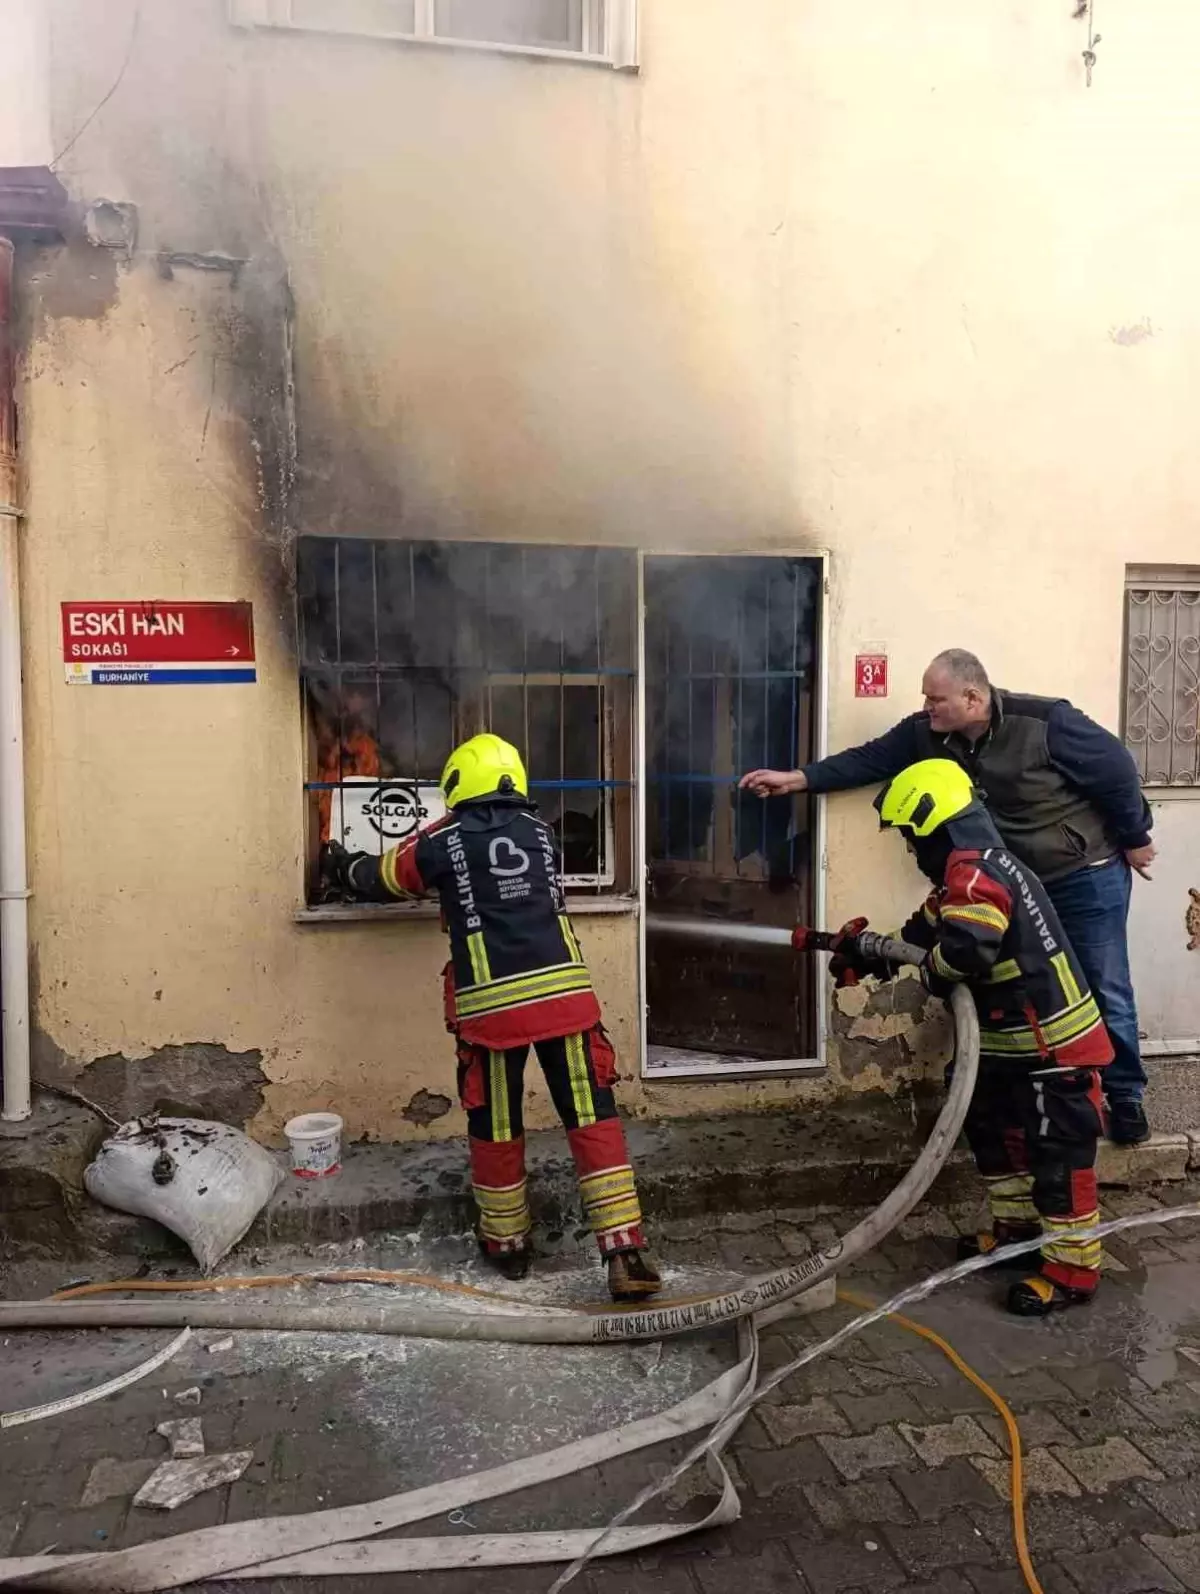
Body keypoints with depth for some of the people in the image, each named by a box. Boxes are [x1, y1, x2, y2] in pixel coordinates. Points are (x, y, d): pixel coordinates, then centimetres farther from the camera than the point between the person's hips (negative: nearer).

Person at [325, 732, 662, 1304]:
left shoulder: (444, 840, 4)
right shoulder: (540, 831, 14)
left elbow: (382, 879, 21)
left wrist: (345, 863, 45)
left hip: (492, 1005, -2)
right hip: (563, 993, 2)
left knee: (496, 1128, 15)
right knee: (593, 1119, 4)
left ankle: (506, 1244, 31)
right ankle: (626, 1255, 2)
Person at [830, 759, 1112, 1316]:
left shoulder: (973, 870, -23)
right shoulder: (970, 869, 12)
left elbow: (965, 947, -37)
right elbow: (925, 931, 21)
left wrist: (932, 975, -17)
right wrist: (868, 951, 15)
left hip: (1053, 1042, -11)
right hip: (1011, 1040, 11)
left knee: (1058, 1155, -1)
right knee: (992, 1128, 22)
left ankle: (1072, 1270, 10)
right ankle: (1017, 1226, 36)